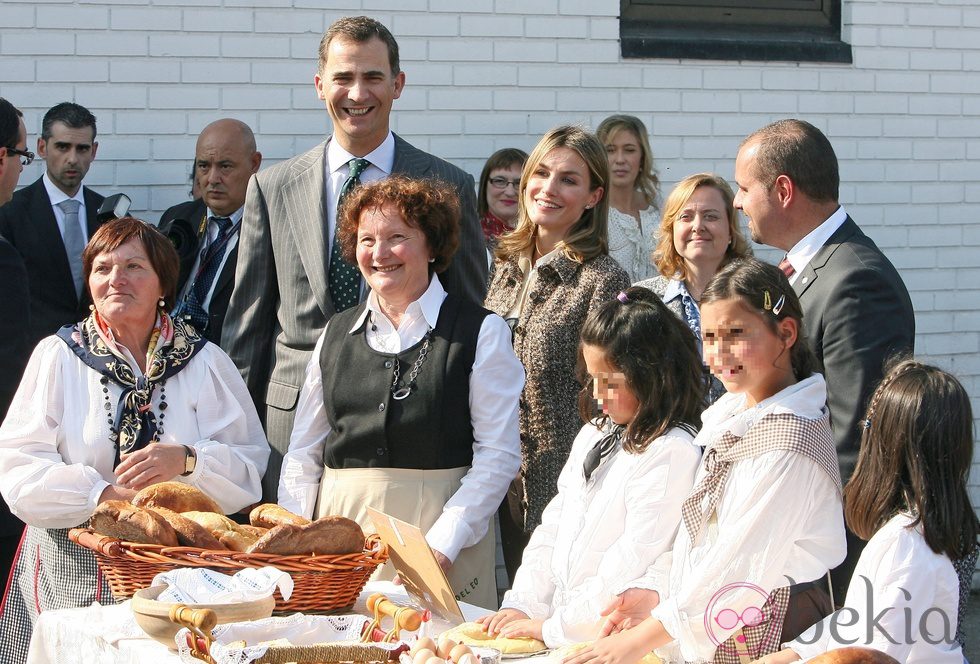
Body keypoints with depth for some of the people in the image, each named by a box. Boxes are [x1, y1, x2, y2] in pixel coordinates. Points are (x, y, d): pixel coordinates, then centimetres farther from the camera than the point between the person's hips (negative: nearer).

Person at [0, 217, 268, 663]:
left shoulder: (205, 362, 9)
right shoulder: (57, 356, 7)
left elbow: (251, 468, 1)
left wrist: (187, 460, -18)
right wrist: (102, 495, -16)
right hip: (71, 574, 0)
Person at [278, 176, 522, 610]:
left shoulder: (482, 333, 0)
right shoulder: (336, 334, 14)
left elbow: (498, 454, -6)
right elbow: (304, 452, 14)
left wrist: (443, 542, -16)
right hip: (340, 528, 3)